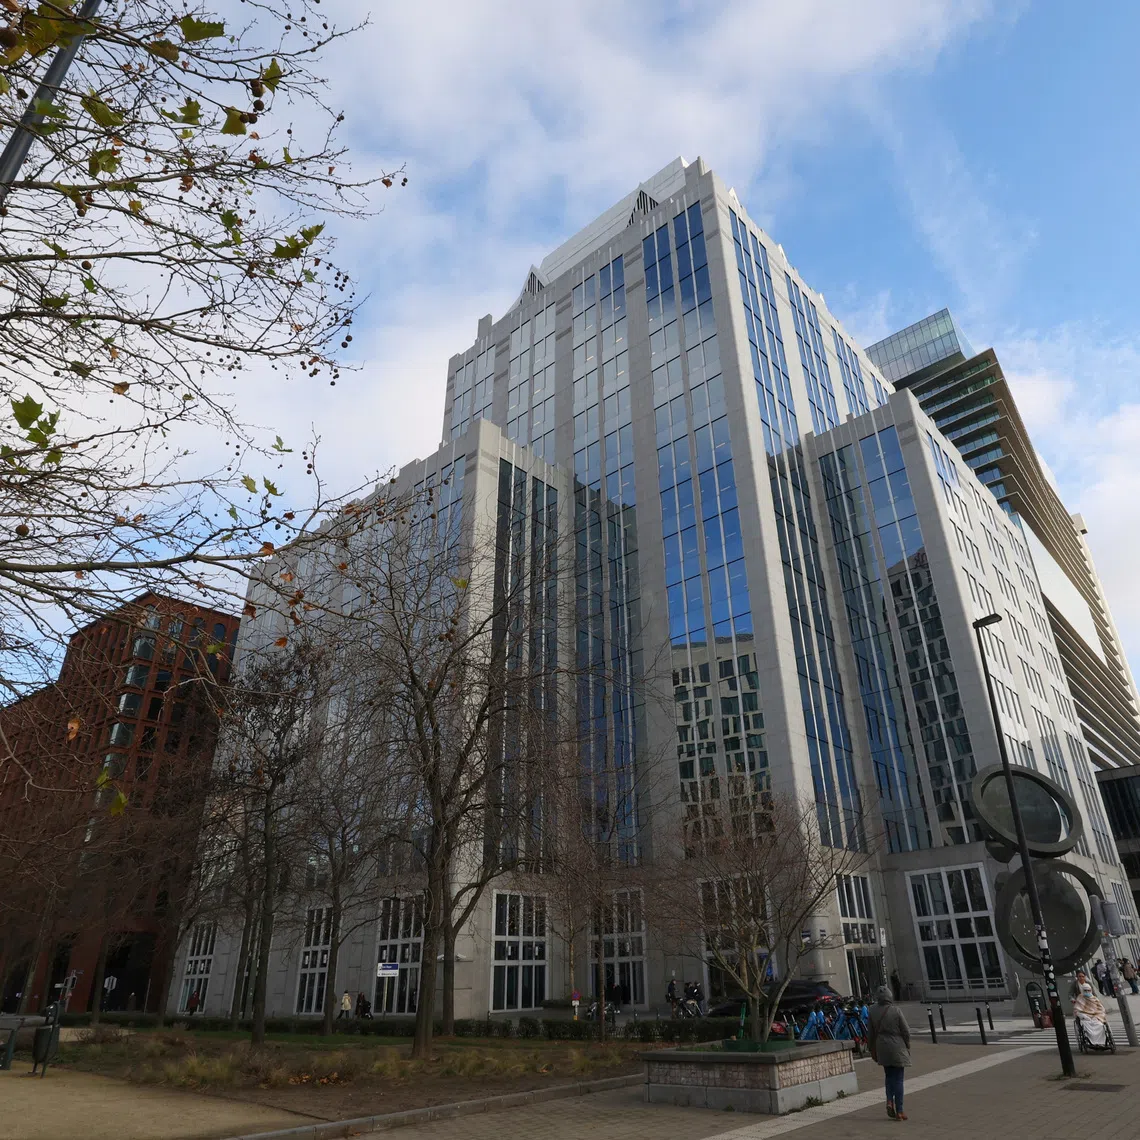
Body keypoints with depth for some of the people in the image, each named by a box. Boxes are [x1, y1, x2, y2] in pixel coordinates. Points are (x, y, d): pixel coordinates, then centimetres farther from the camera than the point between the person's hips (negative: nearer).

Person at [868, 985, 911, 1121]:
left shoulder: (873, 1011, -3)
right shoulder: (896, 1010, -14)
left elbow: (870, 1033, 4)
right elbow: (906, 1031, -8)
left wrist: (872, 1050, 16)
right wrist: (907, 1046, 10)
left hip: (882, 1049, 3)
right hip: (897, 1047, -3)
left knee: (889, 1076, 20)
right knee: (898, 1078, 6)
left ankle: (889, 1101, 3)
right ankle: (899, 1111, 7)